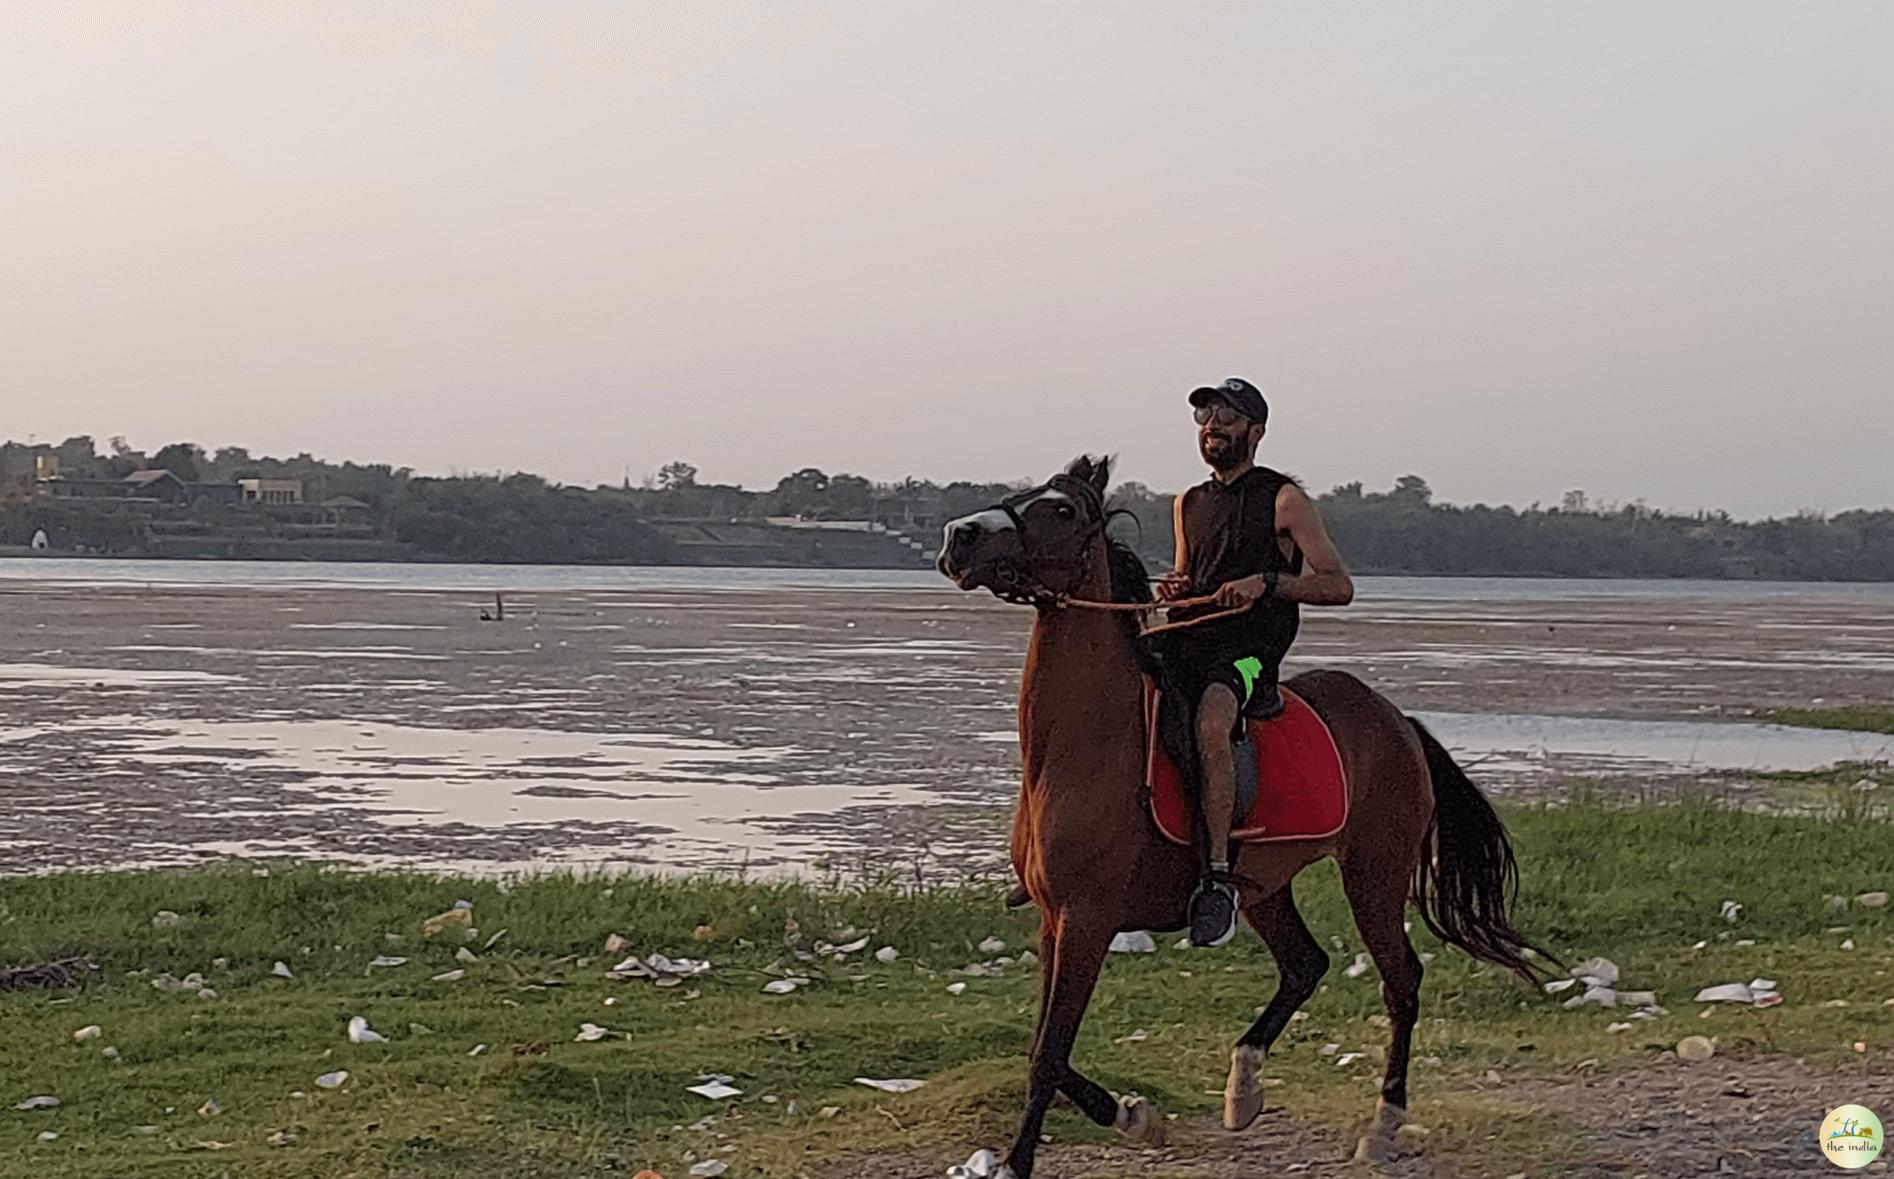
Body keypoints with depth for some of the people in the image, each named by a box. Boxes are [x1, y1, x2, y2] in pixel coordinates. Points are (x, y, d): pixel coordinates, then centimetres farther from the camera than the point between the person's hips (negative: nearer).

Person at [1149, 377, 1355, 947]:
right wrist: (1174, 587, 9)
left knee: (1209, 721, -38)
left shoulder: (1284, 500, 3)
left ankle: (1217, 877, -36)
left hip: (1248, 649, -6)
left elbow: (1338, 586, -2)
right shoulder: (1188, 504, 21)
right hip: (1185, 641, 6)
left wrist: (1265, 583, -15)